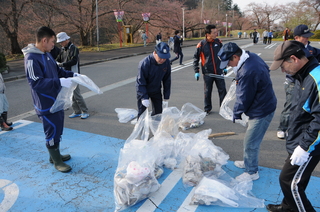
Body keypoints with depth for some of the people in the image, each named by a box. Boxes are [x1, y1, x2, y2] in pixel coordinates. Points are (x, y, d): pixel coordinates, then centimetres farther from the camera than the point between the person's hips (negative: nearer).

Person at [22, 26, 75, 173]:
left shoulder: (47, 54, 7)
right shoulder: (32, 58, -21)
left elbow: (57, 70, 18)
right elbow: (36, 83, -26)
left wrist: (72, 75, 3)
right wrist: (60, 82, -31)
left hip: (56, 100, 9)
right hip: (46, 104, -9)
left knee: (58, 129, 19)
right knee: (52, 132, 3)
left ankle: (55, 155, 37)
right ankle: (57, 161, 20)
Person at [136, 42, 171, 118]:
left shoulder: (166, 63, -15)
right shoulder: (145, 63, -30)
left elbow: (167, 80, -1)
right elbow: (140, 82, -24)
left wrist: (166, 96, 1)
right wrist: (144, 97, -29)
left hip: (156, 91, 5)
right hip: (143, 91, -4)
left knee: (158, 112, 11)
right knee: (142, 113, -1)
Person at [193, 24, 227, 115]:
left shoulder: (218, 42, 0)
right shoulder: (201, 44, -9)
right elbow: (195, 58, -1)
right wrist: (196, 71, -5)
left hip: (219, 72, 2)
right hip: (207, 73, -2)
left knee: (222, 90, 4)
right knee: (207, 92, 9)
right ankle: (207, 109, 25)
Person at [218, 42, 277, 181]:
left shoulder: (247, 72, -32)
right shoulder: (251, 56, -1)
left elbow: (243, 98, -21)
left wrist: (236, 114, -4)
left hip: (261, 111, -10)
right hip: (263, 105, 10)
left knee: (250, 143, 2)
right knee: (252, 139, 23)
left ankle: (251, 172, 20)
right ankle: (248, 162, 41)